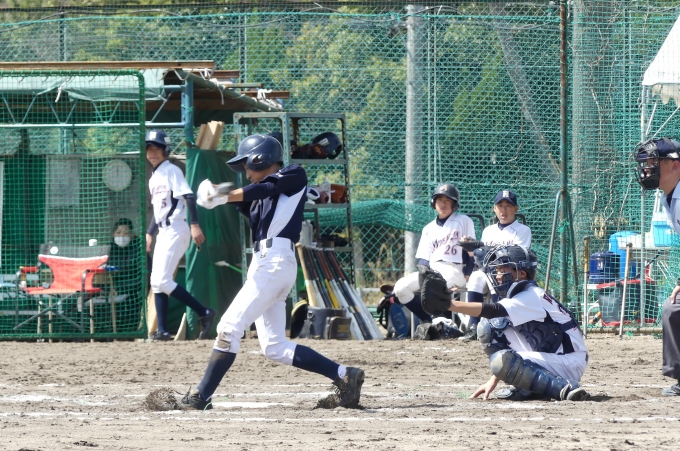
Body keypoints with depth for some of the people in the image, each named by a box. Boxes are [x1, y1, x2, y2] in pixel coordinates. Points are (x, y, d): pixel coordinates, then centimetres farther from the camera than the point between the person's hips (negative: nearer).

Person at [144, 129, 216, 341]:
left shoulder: (171, 171, -9)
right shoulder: (154, 178, 17)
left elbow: (188, 196, -20)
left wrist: (195, 225, -29)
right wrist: (149, 233, 20)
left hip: (176, 231, -10)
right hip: (163, 232, 10)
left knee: (162, 281, -15)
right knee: (157, 282, 7)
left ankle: (204, 313, -11)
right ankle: (162, 331, 9)